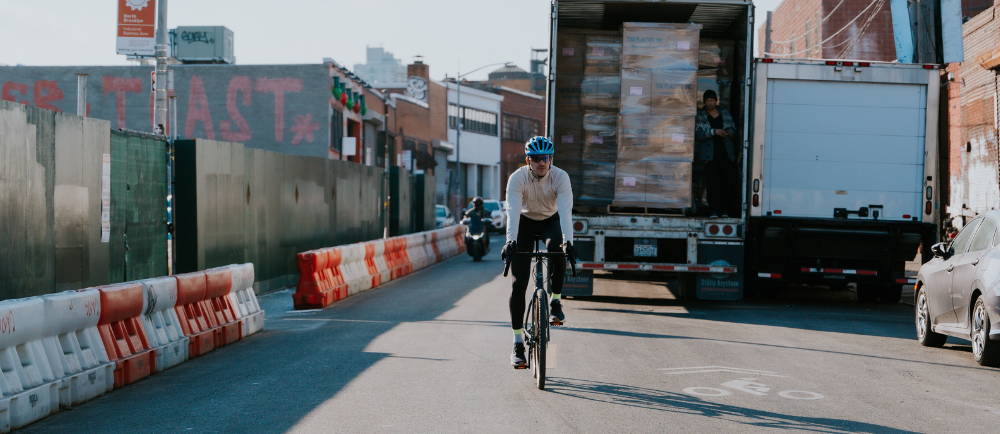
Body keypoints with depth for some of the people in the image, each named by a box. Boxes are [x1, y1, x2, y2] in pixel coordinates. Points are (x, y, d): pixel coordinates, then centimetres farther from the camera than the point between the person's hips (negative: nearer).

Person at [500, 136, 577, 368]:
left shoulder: (561, 177, -25)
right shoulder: (517, 178, -25)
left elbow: (565, 212, -35)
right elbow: (513, 212, -36)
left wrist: (567, 241, -50)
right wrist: (510, 241, -51)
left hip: (551, 222, 0)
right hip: (525, 223, 0)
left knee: (557, 249, -36)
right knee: (519, 282, -9)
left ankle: (556, 301, -13)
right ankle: (518, 344, -5)